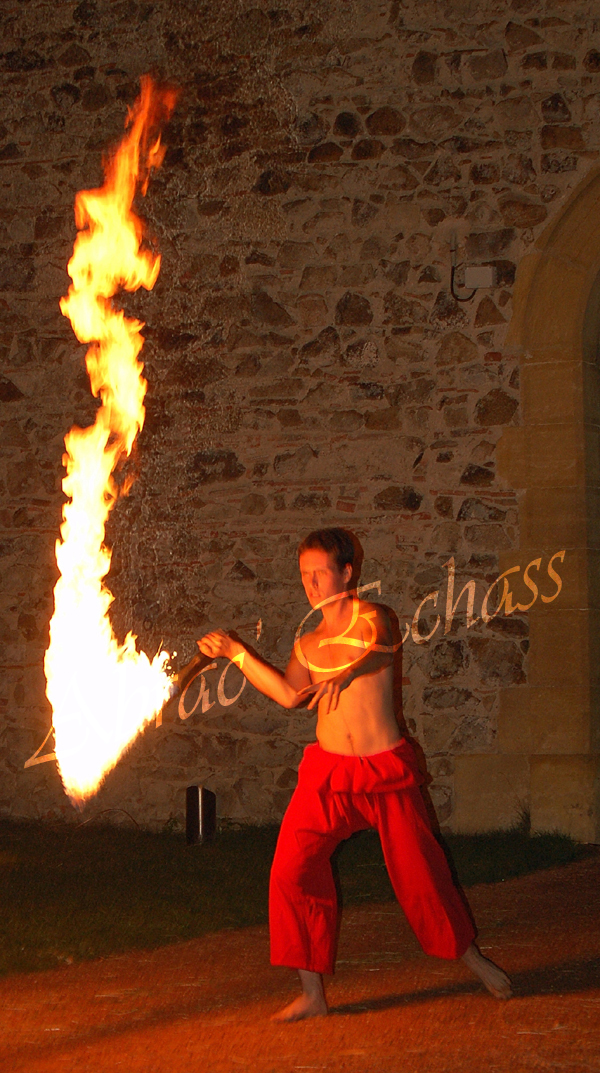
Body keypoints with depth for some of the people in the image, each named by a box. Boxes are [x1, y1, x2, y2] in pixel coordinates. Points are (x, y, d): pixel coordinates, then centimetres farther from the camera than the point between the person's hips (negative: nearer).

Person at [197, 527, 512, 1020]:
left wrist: (346, 675, -46)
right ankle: (312, 993, -1)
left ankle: (471, 956, 29)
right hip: (328, 771, 4)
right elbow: (289, 694, -1)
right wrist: (236, 652, -4)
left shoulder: (368, 616, -4)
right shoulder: (307, 645, 12)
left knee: (419, 870, 3)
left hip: (386, 767, -4)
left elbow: (383, 646, -26)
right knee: (293, 870, -9)